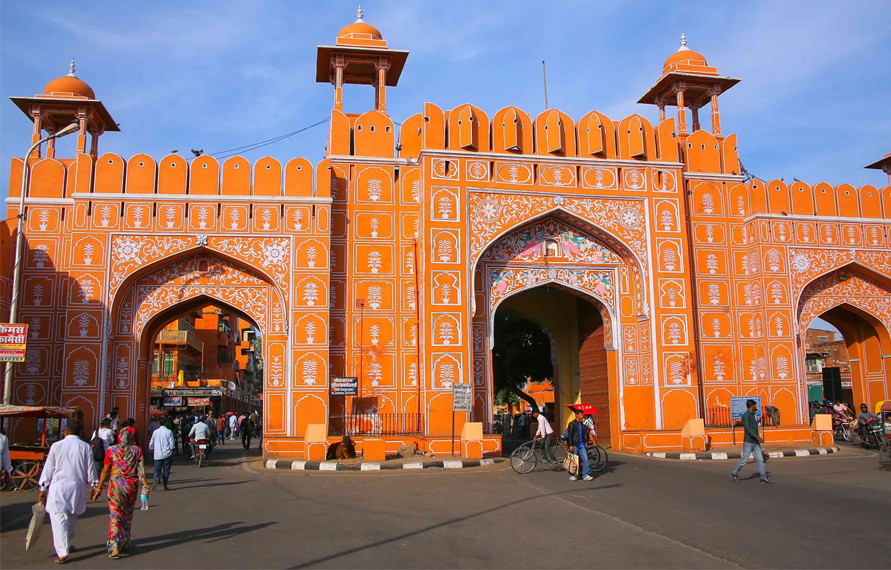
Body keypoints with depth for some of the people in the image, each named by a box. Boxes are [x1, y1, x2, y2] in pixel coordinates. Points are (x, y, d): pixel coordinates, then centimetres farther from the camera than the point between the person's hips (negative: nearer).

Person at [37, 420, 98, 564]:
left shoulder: (57, 446, -2)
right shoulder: (85, 447, 2)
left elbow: (48, 468, 1)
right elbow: (90, 470, 5)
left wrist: (43, 488, 10)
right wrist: (95, 486, 15)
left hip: (58, 487, -3)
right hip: (77, 487, 3)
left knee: (58, 519, -3)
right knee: (72, 518, 20)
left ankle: (62, 553, -11)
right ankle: (66, 545, 35)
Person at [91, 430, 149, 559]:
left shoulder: (112, 450, 1)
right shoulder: (137, 450, 1)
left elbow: (105, 471, 2)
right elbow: (141, 470, -6)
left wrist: (99, 488, 8)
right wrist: (145, 485, -6)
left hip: (116, 484, -1)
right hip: (132, 485, 1)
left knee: (115, 515, 0)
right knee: (128, 514, 16)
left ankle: (115, 547, -10)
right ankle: (125, 542, 28)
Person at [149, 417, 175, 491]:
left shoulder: (155, 432, 6)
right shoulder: (169, 432, -6)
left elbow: (151, 444, 13)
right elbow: (172, 444, -7)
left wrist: (151, 449, 31)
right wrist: (171, 450, 10)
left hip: (157, 454, 3)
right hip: (167, 454, -3)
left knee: (157, 469, 7)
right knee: (166, 470, 6)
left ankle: (156, 478, -24)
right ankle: (165, 486, 9)